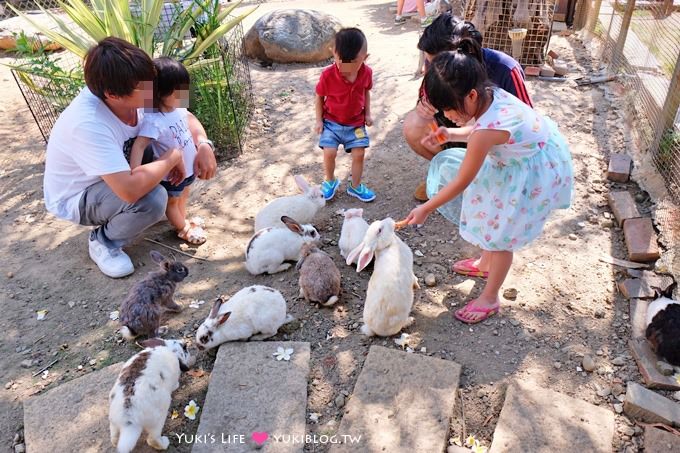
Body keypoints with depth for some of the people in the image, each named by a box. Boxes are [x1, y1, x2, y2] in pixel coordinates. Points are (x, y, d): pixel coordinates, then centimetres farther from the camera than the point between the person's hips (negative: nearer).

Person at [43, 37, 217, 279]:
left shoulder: (136, 95, -19)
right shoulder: (87, 125, -39)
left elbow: (184, 117, -3)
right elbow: (130, 190, -47)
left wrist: (203, 145, -24)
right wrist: (173, 156, -34)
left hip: (118, 173, 7)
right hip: (75, 198, -7)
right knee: (152, 199, -33)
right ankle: (103, 242, -3)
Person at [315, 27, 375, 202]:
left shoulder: (366, 73, -13)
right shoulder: (327, 75, -21)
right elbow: (319, 97, -7)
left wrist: (367, 113, 4)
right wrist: (319, 120, -6)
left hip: (356, 122, 2)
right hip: (332, 121, -2)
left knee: (359, 154, -1)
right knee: (329, 153, -11)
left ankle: (355, 186, 20)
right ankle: (330, 181, 18)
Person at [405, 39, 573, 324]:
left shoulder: (485, 131, -37)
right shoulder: (490, 93, -14)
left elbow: (461, 182, -25)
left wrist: (425, 210, -13)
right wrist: (452, 134, -4)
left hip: (534, 174, -9)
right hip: (527, 156, 9)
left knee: (501, 234, 3)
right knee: (494, 218, 22)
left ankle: (490, 299, 22)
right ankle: (485, 263, 47)